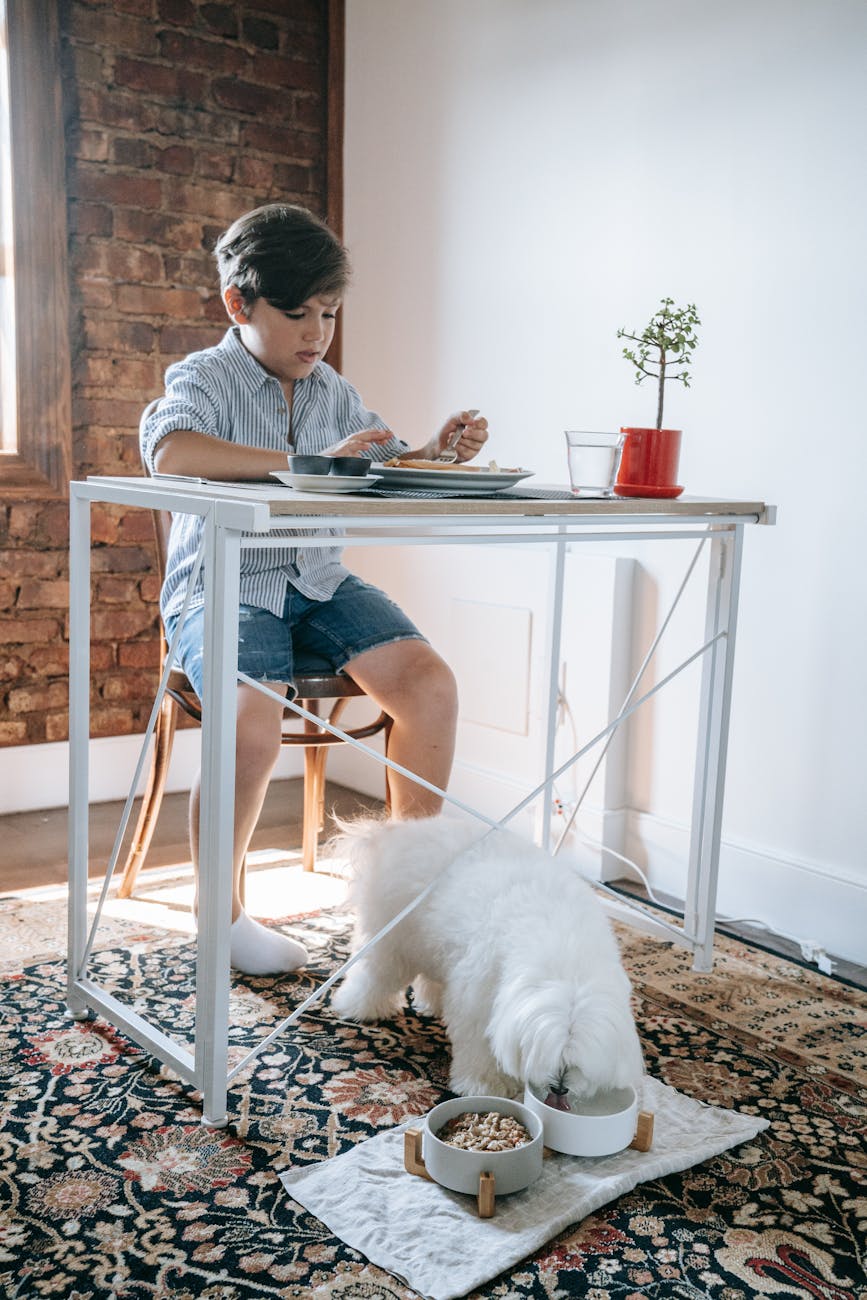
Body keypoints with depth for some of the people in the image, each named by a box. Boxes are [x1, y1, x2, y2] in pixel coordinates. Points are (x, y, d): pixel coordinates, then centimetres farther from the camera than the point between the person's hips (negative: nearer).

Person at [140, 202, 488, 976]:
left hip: (318, 585, 6)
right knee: (254, 717, -32)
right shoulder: (205, 379, -5)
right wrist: (309, 463, -30)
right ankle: (220, 913, -6)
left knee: (432, 685, -15)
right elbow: (170, 452, -28)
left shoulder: (331, 389, 14)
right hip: (224, 587, -5)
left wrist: (437, 453, -4)